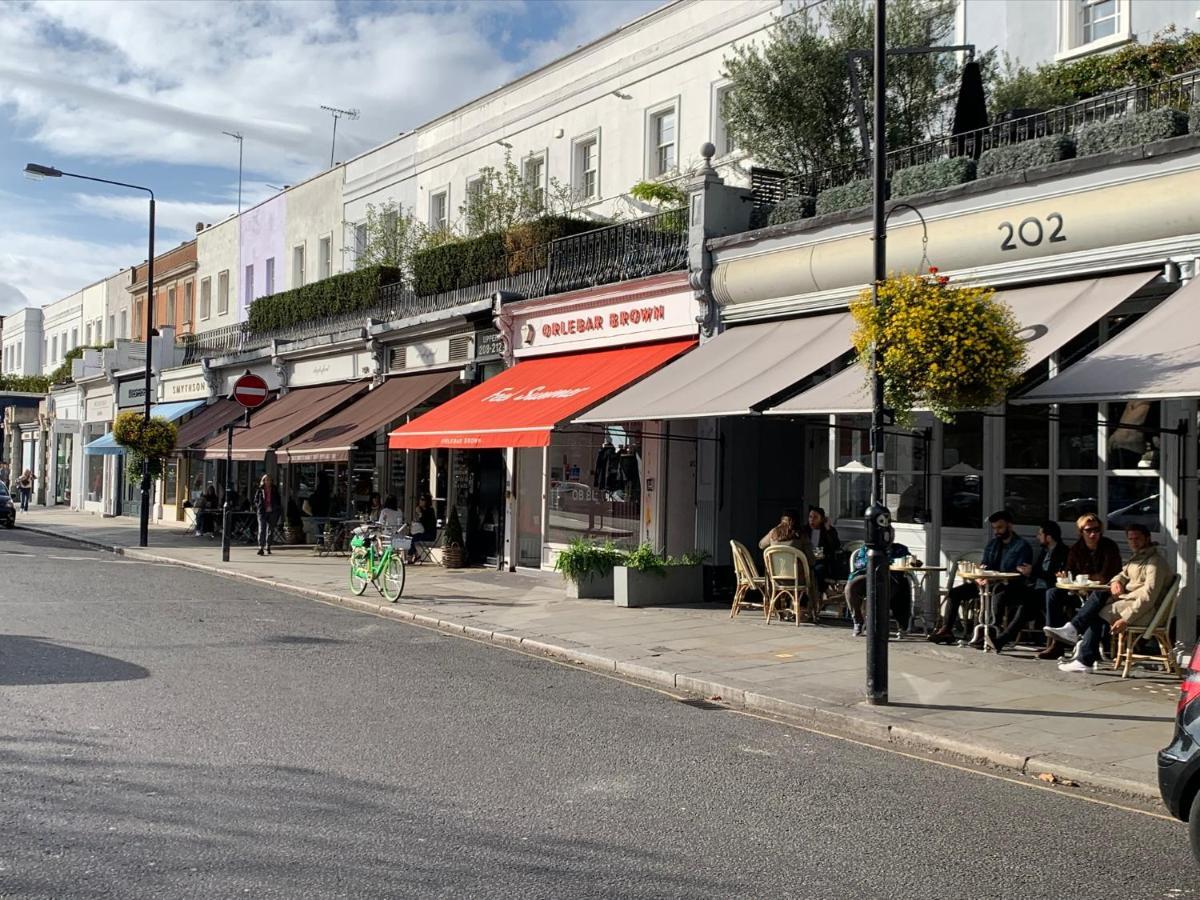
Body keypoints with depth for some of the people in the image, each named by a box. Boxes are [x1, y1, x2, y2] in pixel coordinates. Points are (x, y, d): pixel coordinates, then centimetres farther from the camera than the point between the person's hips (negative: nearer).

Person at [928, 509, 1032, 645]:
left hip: (1008, 585, -7)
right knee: (954, 593, -5)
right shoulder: (992, 544, 19)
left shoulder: (1022, 546, -3)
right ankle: (946, 630, -7)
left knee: (998, 594, -42)